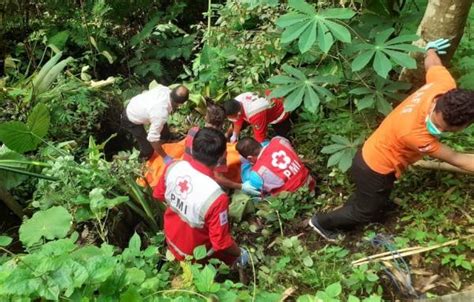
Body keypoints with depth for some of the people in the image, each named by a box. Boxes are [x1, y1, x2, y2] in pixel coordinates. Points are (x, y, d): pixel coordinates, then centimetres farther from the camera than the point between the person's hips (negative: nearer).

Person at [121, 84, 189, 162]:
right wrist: (165, 157, -19)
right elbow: (153, 138, -32)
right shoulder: (161, 114, -42)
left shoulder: (164, 89, -24)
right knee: (148, 149, -3)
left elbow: (145, 93, -1)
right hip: (130, 121, -7)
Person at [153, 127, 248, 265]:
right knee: (235, 253, 22)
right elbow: (221, 242, -27)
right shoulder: (216, 196, -39)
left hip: (171, 239, 5)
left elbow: (158, 195, -1)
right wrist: (239, 253, -7)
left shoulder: (173, 167, -22)